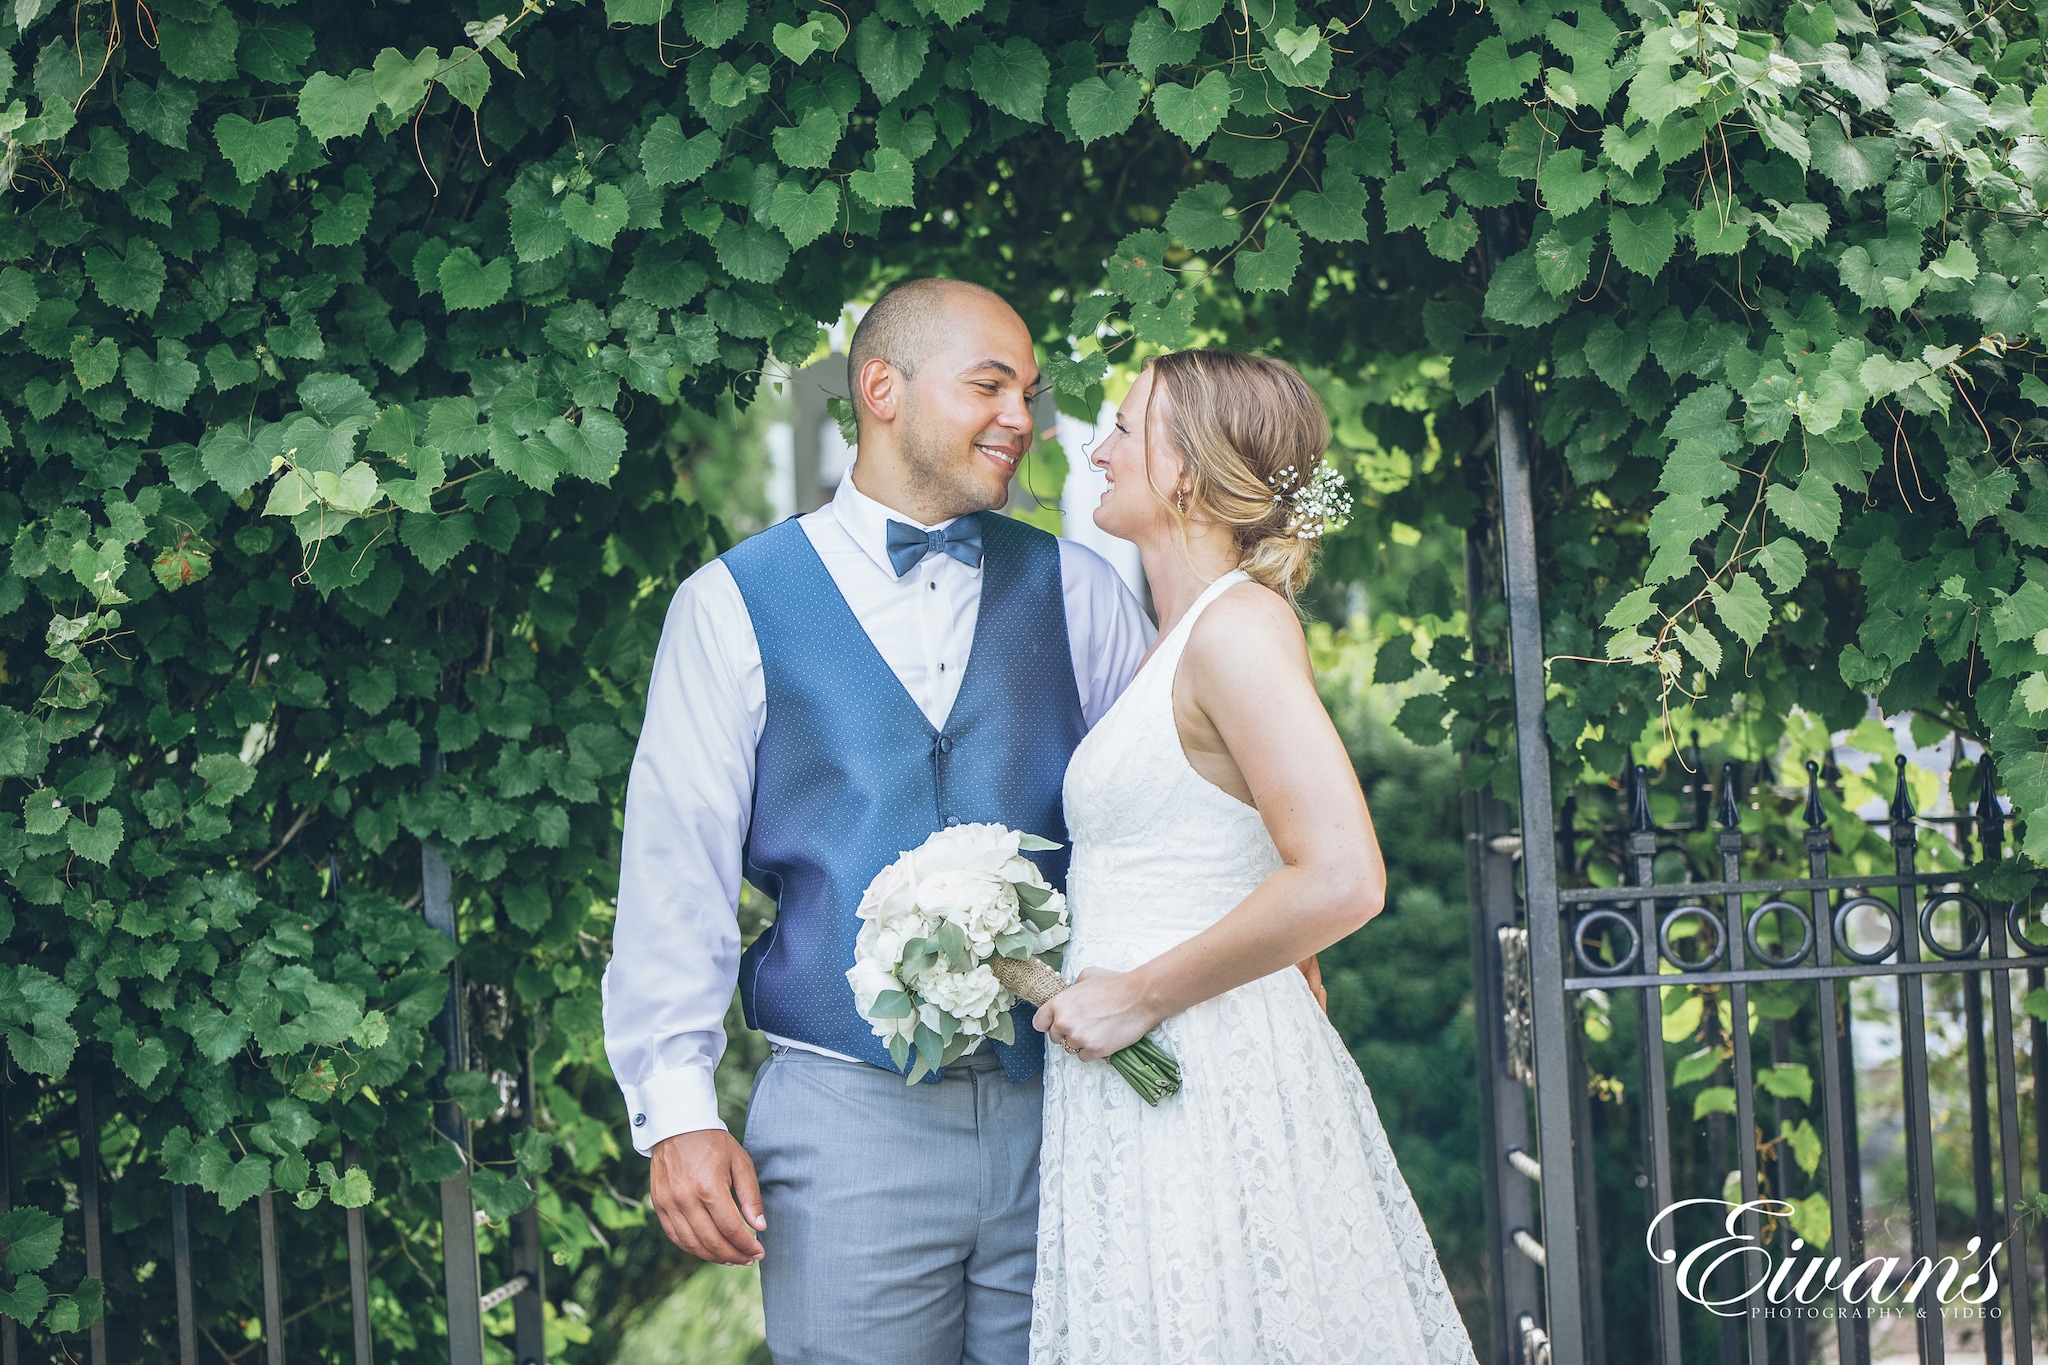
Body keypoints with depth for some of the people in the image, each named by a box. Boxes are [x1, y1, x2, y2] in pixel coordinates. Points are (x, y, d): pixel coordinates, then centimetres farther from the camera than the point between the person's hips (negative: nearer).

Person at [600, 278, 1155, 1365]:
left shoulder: (1075, 592, 11)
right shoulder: (733, 607, 4)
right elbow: (674, 869, 0)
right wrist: (678, 1110, -7)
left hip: (1058, 1112, 2)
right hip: (847, 1116, -2)